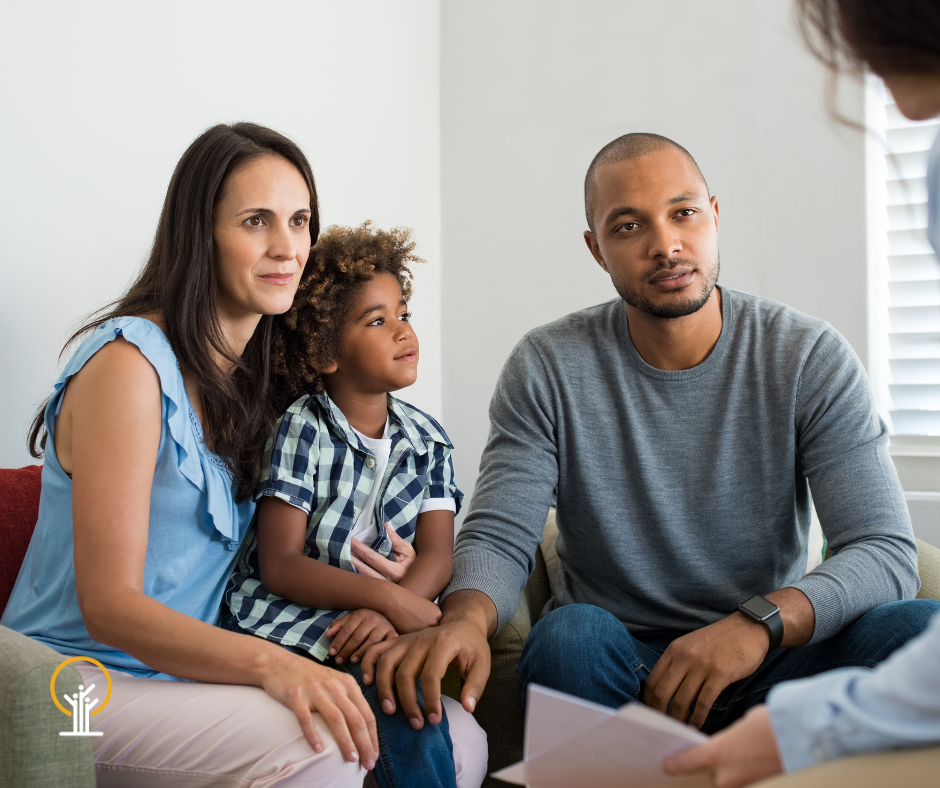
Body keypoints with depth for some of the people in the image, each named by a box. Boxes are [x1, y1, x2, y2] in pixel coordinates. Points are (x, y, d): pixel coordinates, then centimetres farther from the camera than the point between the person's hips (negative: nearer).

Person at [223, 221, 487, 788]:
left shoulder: (428, 441, 9)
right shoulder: (301, 431, -6)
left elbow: (437, 555, -2)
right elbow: (279, 566, -12)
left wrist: (387, 613, -24)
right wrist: (388, 597, -24)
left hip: (384, 629, 5)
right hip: (289, 628, -5)